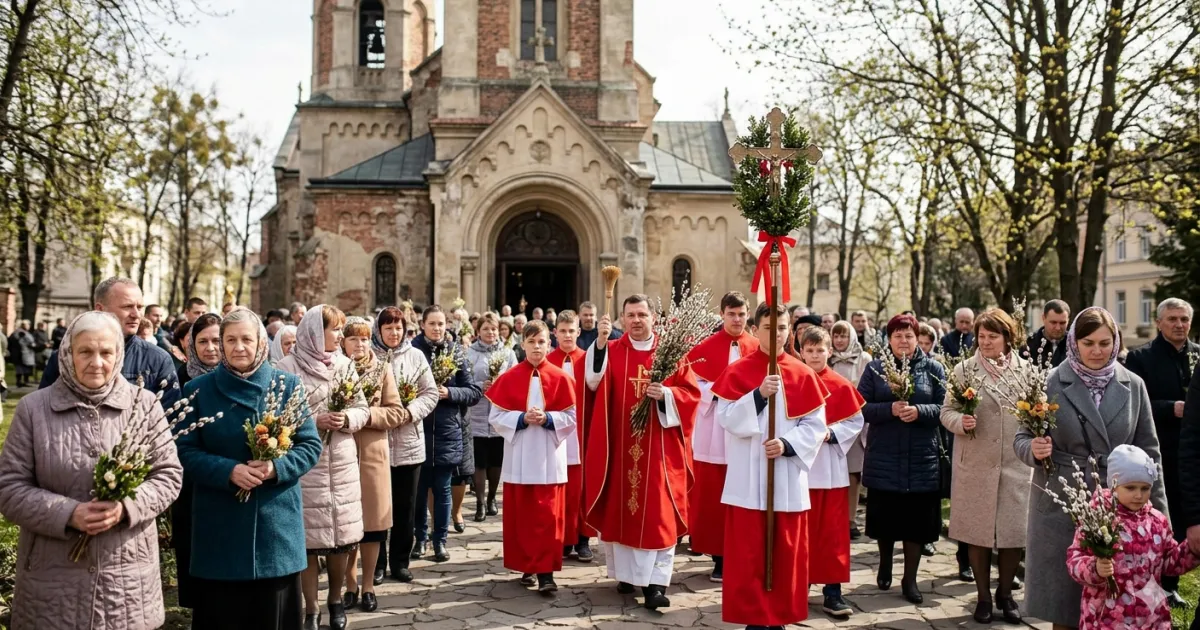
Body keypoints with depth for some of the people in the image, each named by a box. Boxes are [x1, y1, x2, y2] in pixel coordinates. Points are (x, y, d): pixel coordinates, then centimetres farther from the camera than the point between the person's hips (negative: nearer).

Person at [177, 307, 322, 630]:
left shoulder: (287, 385, 1)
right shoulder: (199, 389, 2)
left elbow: (311, 445, 1)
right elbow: (186, 451, -2)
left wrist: (276, 468, -17)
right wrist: (229, 471, -18)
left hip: (276, 523, 0)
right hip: (219, 527, 0)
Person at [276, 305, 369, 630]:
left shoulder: (345, 364, 7)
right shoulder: (288, 367, -6)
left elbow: (363, 410, 9)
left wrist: (347, 418, -11)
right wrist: (314, 421, -17)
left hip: (342, 462, 4)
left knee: (341, 534, 9)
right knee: (309, 537, 0)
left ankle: (336, 599, 29)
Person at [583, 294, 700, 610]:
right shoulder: (610, 350, 4)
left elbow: (691, 391, 2)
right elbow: (594, 381, -14)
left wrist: (666, 394, -16)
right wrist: (599, 343, -27)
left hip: (659, 447, -1)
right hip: (621, 445, 1)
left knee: (658, 513, -4)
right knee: (620, 509, 9)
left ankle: (656, 582, -3)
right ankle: (626, 573, 24)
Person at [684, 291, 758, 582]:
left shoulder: (758, 348, 5)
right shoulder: (705, 348, 0)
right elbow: (692, 383, -2)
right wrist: (717, 391, -15)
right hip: (713, 432, -1)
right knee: (712, 496, 2)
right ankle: (719, 557, 12)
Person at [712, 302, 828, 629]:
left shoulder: (803, 374, 3)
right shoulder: (737, 372, -1)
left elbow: (815, 425, 1)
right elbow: (726, 419, -9)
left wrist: (787, 444, -14)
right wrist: (759, 394, -21)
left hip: (787, 478, 2)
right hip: (748, 477, -2)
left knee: (786, 553, 7)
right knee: (748, 553, 0)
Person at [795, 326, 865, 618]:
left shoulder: (841, 386, -2)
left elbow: (856, 421, -1)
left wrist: (831, 434, -14)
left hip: (830, 468, 0)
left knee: (832, 530, 2)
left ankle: (832, 590, 8)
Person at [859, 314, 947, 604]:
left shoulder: (933, 369, 3)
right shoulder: (875, 368, 3)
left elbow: (945, 409, -3)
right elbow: (862, 409, -4)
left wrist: (919, 411, -20)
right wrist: (890, 409, -19)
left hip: (921, 459, 0)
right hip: (884, 458, 0)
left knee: (917, 520, 4)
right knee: (884, 516, 9)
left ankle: (910, 578, 17)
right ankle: (885, 563, 35)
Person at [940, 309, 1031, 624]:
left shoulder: (1026, 369, 4)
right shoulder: (964, 369, 1)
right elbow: (947, 411, 1)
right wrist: (961, 422, -19)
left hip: (1016, 464, 1)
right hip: (975, 465, -1)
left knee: (1014, 532, 3)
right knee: (978, 532, 6)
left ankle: (1005, 593, 24)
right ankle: (983, 596, 22)